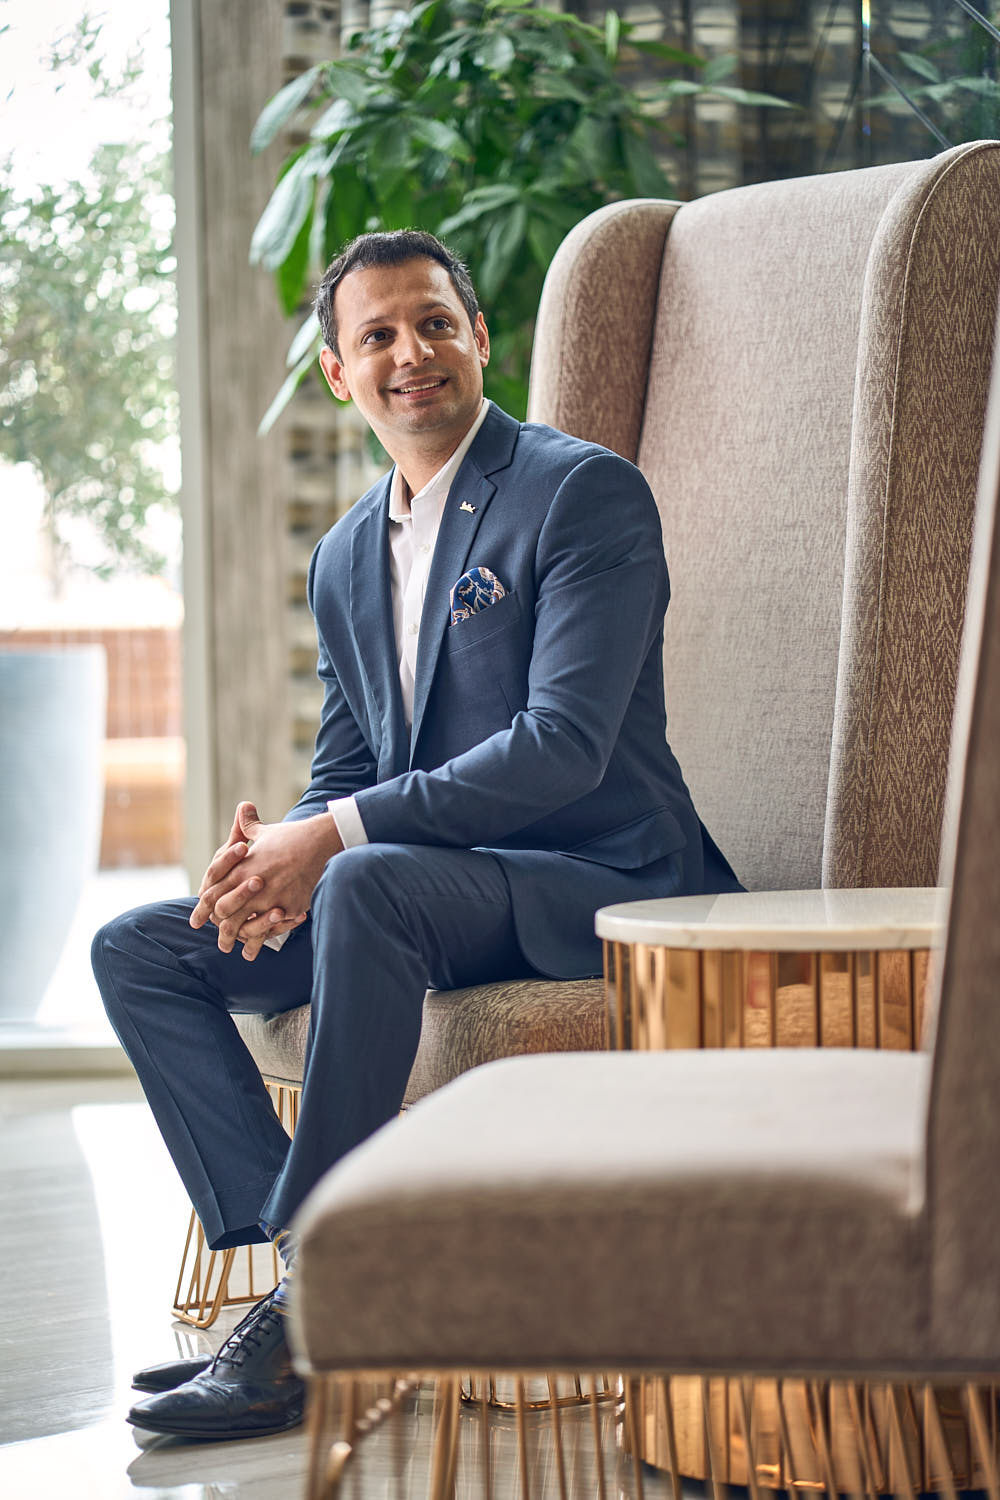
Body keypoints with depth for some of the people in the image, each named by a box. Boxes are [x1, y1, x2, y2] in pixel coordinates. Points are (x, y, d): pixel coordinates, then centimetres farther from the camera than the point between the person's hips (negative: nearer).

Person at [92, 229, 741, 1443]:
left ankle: (313, 1320, -30)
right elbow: (343, 771, 16)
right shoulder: (345, 557, 14)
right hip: (428, 889, 8)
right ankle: (301, 1268, -16)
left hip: (597, 885, -8)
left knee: (372, 881, -37)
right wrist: (277, 856, -10)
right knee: (137, 949, -5)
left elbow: (566, 745, -20)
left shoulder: (585, 492, -10)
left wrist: (334, 839, -23)